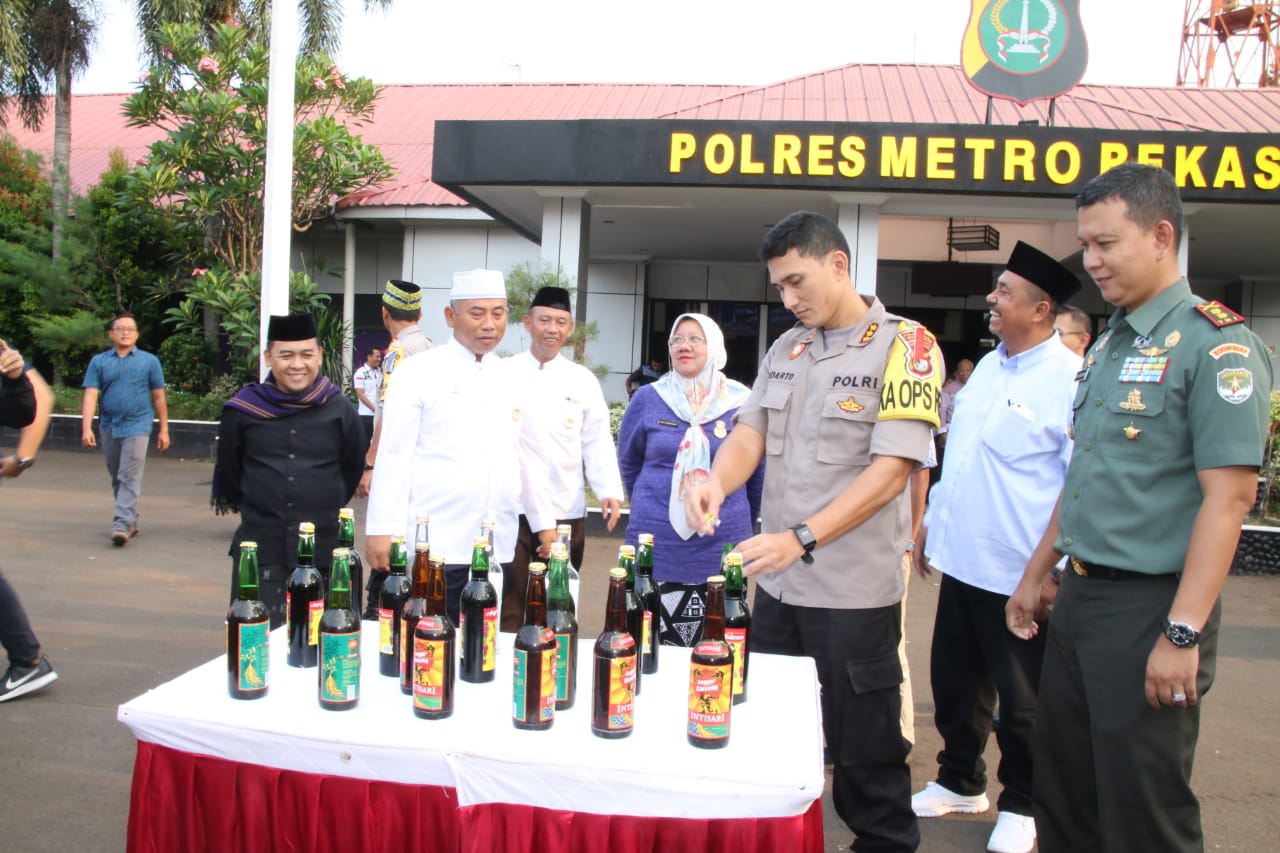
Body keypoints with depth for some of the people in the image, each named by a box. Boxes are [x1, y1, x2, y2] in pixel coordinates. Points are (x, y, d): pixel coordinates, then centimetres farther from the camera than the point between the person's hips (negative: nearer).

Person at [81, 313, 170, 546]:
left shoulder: (149, 361, 3)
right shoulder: (99, 361, 6)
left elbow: (159, 397, 5)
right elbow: (90, 396, -2)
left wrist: (163, 429, 3)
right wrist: (87, 428, -13)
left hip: (137, 426, -4)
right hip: (109, 427, 4)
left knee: (130, 478, -12)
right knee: (117, 479, 13)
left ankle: (122, 524, -16)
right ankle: (131, 521, 26)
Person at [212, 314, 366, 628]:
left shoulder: (340, 410, -5)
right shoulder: (243, 408, -5)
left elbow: (353, 468, 10)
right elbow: (228, 467, 13)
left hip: (323, 547, 0)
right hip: (260, 546, 0)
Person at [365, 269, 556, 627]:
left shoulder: (511, 378, 12)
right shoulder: (419, 372, -3)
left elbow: (527, 455, 16)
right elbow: (394, 455, -5)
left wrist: (544, 521, 14)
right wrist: (382, 529, -9)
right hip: (433, 547, -4)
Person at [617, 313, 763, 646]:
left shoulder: (741, 402, -1)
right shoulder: (648, 398, 0)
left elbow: (760, 473, 11)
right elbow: (629, 462, 14)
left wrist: (743, 524, 16)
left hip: (721, 548, 0)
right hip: (655, 547, 0)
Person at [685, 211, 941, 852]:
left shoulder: (904, 346, -9)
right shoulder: (786, 348, 10)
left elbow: (890, 471, -17)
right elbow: (750, 435, 8)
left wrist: (800, 539, -26)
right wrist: (717, 482, -15)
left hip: (854, 590, -6)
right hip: (778, 582, 6)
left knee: (864, 754, 8)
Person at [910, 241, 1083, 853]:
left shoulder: (1070, 379, -15)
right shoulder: (987, 367, 10)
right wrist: (931, 523, 18)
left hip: (1019, 574, -7)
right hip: (962, 561, 7)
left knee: (1021, 701, 11)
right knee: (954, 681, 19)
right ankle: (960, 783, 39)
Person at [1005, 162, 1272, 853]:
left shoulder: (1213, 344, -13)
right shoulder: (1107, 346, 13)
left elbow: (1229, 496, -19)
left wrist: (1183, 634, -22)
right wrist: (1036, 574, 20)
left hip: (1148, 605, -8)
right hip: (1078, 594, 8)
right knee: (1061, 795, 18)